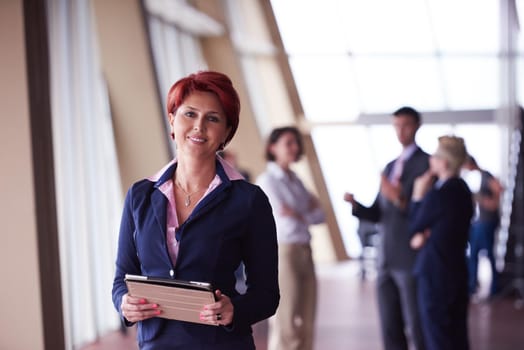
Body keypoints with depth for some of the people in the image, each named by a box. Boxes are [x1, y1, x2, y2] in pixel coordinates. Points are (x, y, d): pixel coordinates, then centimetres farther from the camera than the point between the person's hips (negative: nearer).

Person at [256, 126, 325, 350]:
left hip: (304, 254, 8)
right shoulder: (267, 180, -8)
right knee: (284, 329, -5)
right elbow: (285, 224, -14)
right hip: (282, 253, -8)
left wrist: (299, 215, -9)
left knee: (305, 327, 8)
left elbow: (320, 215, 8)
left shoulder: (295, 180, 15)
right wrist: (308, 213, 2)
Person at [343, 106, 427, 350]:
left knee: (417, 327, -2)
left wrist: (402, 201, -29)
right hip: (387, 259, 7)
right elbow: (377, 214, 15)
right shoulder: (390, 167, 18)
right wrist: (355, 204, -3)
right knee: (390, 329, 9)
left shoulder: (427, 163, -6)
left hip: (412, 259, -7)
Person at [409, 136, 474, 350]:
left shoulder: (438, 194, -20)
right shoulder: (462, 190, 7)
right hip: (458, 270, 8)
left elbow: (414, 227, -6)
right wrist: (422, 235, 2)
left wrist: (418, 195, -3)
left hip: (434, 274, -8)